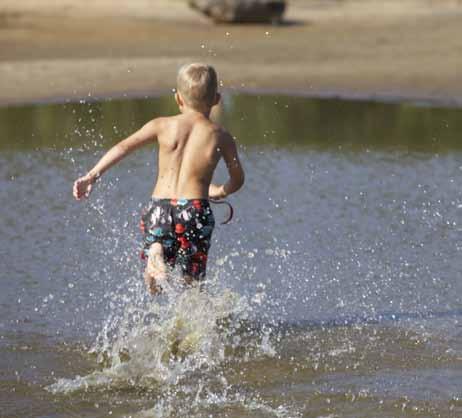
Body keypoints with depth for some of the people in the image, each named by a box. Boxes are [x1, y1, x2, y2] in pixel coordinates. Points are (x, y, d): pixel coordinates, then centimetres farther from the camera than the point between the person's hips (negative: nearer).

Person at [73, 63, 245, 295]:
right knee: (191, 284, 8)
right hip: (196, 209, 0)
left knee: (151, 279, 8)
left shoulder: (163, 125, 8)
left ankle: (156, 255, -26)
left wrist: (92, 176, 1)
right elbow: (237, 180, 18)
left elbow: (123, 147, 1)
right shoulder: (221, 137, 8)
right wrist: (219, 191, 39)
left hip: (160, 207, 0)